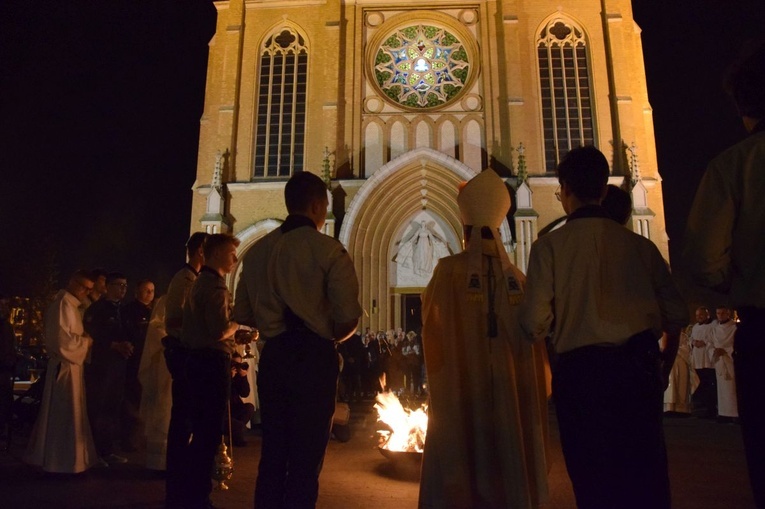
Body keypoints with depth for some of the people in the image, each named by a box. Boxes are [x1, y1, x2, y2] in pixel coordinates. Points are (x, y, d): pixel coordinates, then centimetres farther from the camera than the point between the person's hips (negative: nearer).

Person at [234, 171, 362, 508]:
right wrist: (328, 337, 4)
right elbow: (349, 318, -16)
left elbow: (242, 314, 10)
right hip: (314, 357, -5)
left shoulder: (257, 250, 6)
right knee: (306, 456, 7)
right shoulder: (328, 250, -9)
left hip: (272, 356, 5)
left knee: (272, 451, 17)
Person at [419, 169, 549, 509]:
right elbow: (532, 336, 5)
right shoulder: (516, 277, 1)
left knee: (458, 461, 6)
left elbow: (432, 324, -3)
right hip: (511, 388, 4)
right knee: (508, 461, 14)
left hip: (460, 386, -3)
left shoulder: (449, 270, -9)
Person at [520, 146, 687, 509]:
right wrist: (664, 367, 21)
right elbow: (676, 313, 4)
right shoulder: (639, 245, 4)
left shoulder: (550, 245, -6)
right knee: (646, 476, 15)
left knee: (594, 480, 12)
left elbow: (535, 323, -11)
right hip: (639, 368, 3)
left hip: (580, 370, -3)